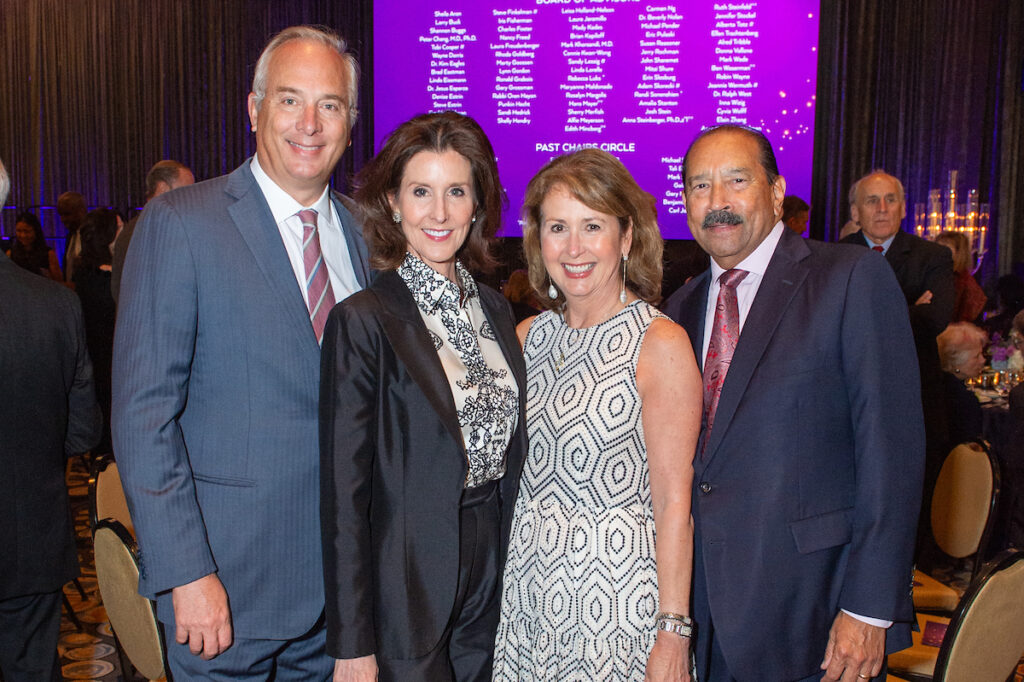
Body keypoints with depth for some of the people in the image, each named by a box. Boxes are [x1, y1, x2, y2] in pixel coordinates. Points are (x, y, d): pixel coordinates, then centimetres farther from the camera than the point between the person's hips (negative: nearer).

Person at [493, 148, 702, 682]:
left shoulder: (661, 343, -12)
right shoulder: (530, 335, 4)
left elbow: (673, 502, -12)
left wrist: (673, 634, -14)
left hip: (618, 590, -5)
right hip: (530, 589, 5)